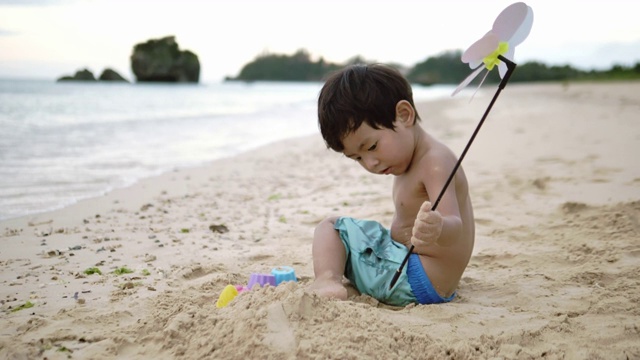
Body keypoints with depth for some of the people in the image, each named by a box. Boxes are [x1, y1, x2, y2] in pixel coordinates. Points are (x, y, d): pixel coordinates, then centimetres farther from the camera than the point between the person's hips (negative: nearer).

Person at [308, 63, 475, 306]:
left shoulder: (435, 163, -22)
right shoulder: (412, 162, 10)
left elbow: (455, 226, -35)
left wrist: (439, 229, -52)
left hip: (418, 283, -11)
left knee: (331, 227, -8)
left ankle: (327, 280, -28)